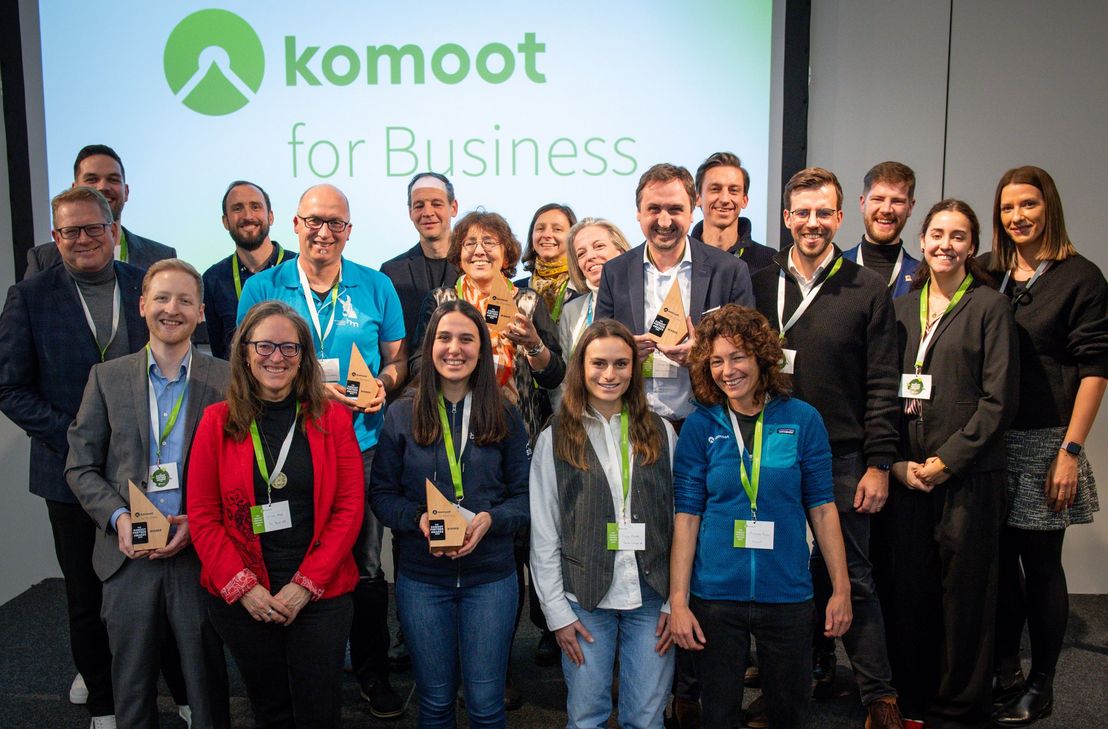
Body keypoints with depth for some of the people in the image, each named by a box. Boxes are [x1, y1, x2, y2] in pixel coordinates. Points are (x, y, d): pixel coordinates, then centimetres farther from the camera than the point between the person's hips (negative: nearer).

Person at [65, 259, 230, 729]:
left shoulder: (225, 380, 0)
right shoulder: (107, 377, 5)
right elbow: (80, 466, 6)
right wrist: (117, 517, -10)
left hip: (199, 554, -1)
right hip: (128, 556, 2)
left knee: (206, 685, 10)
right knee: (131, 690, 15)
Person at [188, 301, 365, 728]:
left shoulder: (332, 417, 0)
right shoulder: (218, 421, 1)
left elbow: (349, 508, -4)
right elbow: (202, 516, 0)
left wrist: (307, 585, -10)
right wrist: (242, 587, -10)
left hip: (320, 593, 0)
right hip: (240, 597, 1)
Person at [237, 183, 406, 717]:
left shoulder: (376, 287, 5)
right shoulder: (262, 288, 2)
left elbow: (397, 359, 11)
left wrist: (383, 384, -11)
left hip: (362, 446, 1)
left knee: (365, 565, 8)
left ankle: (372, 671, 26)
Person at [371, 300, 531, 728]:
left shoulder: (505, 418, 0)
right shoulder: (402, 414, -1)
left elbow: (524, 495, 1)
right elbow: (381, 492, 1)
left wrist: (489, 520, -18)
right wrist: (418, 518, -18)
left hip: (490, 577, 0)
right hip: (421, 578, 0)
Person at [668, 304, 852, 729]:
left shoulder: (802, 419, -2)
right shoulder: (700, 426, -4)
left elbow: (821, 506, 1)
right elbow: (686, 515, -5)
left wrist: (841, 587, -1)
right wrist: (678, 601, -9)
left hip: (787, 593, 1)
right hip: (716, 595, 0)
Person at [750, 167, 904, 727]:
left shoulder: (867, 290, 0)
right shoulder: (760, 286, 5)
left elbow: (881, 384, -1)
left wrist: (878, 463, -6)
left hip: (841, 457, -2)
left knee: (852, 577, 2)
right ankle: (815, 669, 30)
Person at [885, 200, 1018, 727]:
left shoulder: (989, 307, 0)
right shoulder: (902, 307, 12)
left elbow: (999, 398, -6)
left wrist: (947, 460, -10)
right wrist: (897, 462, -2)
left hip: (967, 474, -3)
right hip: (905, 473, 3)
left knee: (963, 590, 3)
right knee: (906, 588, 6)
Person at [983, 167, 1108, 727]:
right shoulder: (988, 277, 10)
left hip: (1044, 443, -4)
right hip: (990, 440, 4)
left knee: (1040, 564, 4)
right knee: (998, 559, 8)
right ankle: (1004, 671, 23)